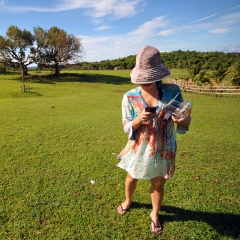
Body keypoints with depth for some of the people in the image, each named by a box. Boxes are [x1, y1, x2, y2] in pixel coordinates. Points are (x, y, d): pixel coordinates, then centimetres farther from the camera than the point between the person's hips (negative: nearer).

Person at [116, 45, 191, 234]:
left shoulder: (173, 91, -13)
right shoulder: (130, 97, -13)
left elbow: (186, 119, -4)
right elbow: (127, 127, -8)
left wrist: (182, 120, -29)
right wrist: (140, 119, -28)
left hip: (163, 149, 0)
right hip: (138, 149, 1)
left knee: (158, 184, 18)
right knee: (131, 178, 23)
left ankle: (155, 214, 48)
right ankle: (128, 201, 57)